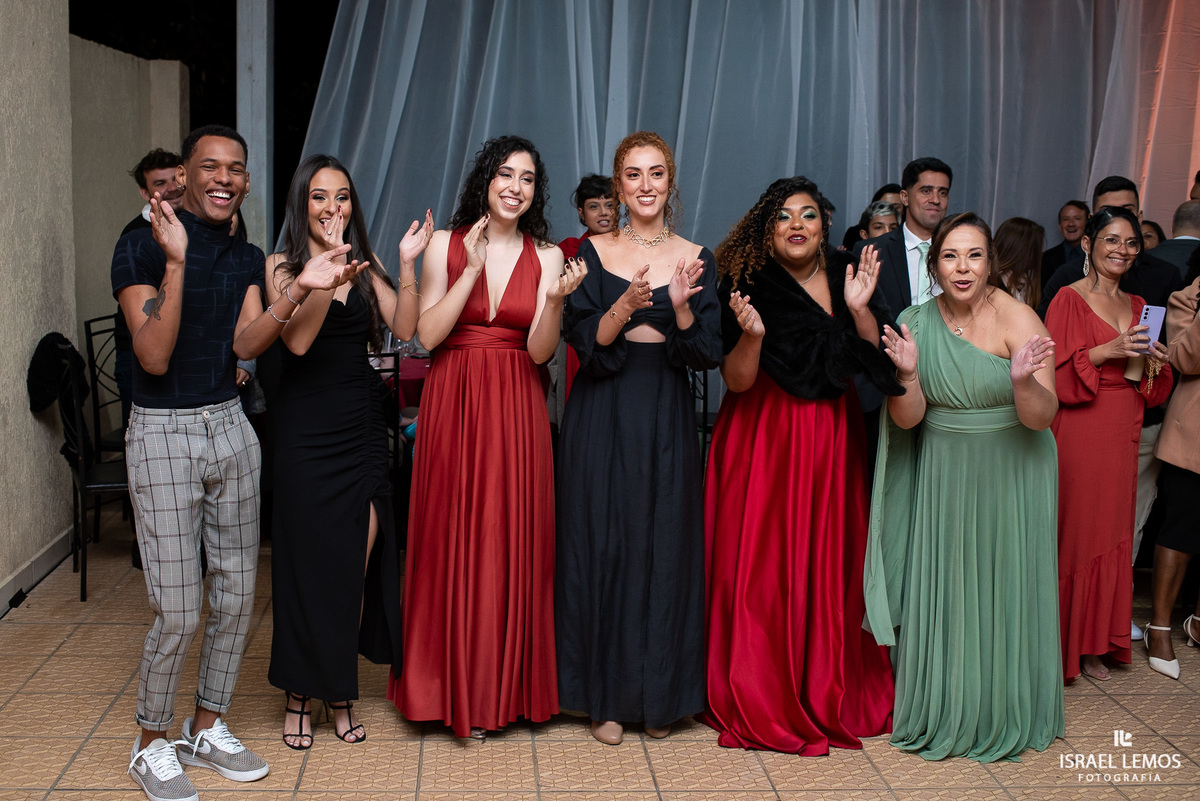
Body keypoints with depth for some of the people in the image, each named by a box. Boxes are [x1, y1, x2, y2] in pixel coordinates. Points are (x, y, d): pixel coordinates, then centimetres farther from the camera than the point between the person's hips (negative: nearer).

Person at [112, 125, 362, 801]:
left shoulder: (247, 258, 9)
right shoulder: (142, 247, -10)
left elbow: (246, 345, -6)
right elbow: (155, 356, -19)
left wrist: (299, 292, -19)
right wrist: (176, 264, -27)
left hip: (230, 428, 6)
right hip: (163, 435, -6)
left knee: (237, 593, 10)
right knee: (179, 611, -3)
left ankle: (208, 727, 29)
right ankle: (152, 744, 19)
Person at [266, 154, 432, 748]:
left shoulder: (366, 265, 9)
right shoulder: (282, 268, -1)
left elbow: (404, 329, -3)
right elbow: (296, 340, -18)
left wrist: (407, 264, -13)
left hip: (361, 425, 3)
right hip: (306, 426, -3)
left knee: (356, 565, 5)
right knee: (307, 562, 4)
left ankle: (340, 693, 20)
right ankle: (300, 695, 19)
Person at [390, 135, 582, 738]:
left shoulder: (547, 257, 5)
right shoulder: (446, 246, 3)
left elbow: (540, 351, -2)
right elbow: (427, 334, -7)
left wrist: (556, 300, -19)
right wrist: (473, 269, -12)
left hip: (515, 410, 1)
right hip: (452, 405, -1)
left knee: (511, 538, 3)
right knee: (451, 538, 3)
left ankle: (502, 684, 18)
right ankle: (451, 686, 17)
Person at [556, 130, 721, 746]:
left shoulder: (696, 258, 5)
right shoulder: (593, 253, 2)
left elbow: (705, 355, -1)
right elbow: (586, 343, -7)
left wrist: (680, 306, -18)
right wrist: (626, 306, -24)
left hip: (666, 418, 1)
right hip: (602, 418, -1)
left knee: (665, 546, 5)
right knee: (603, 544, 3)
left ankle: (660, 695, 20)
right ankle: (607, 694, 16)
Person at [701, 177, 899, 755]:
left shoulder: (844, 275, 4)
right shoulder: (748, 284, -7)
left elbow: (874, 358, 2)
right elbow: (737, 381, -10)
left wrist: (859, 308, -13)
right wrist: (752, 333, -27)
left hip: (831, 438, 4)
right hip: (763, 441, -3)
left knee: (829, 563, 8)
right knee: (760, 566, -1)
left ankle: (831, 692, 24)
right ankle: (759, 700, 13)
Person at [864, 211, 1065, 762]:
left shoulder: (1016, 319, -14)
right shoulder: (915, 322, -3)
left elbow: (1041, 417, -18)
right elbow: (906, 419, -5)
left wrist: (1023, 380, -38)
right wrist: (908, 372, -23)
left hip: (1008, 476, -3)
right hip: (941, 478, 3)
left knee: (999, 591, 6)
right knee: (939, 594, 9)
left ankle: (1002, 717, 26)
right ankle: (939, 711, 28)